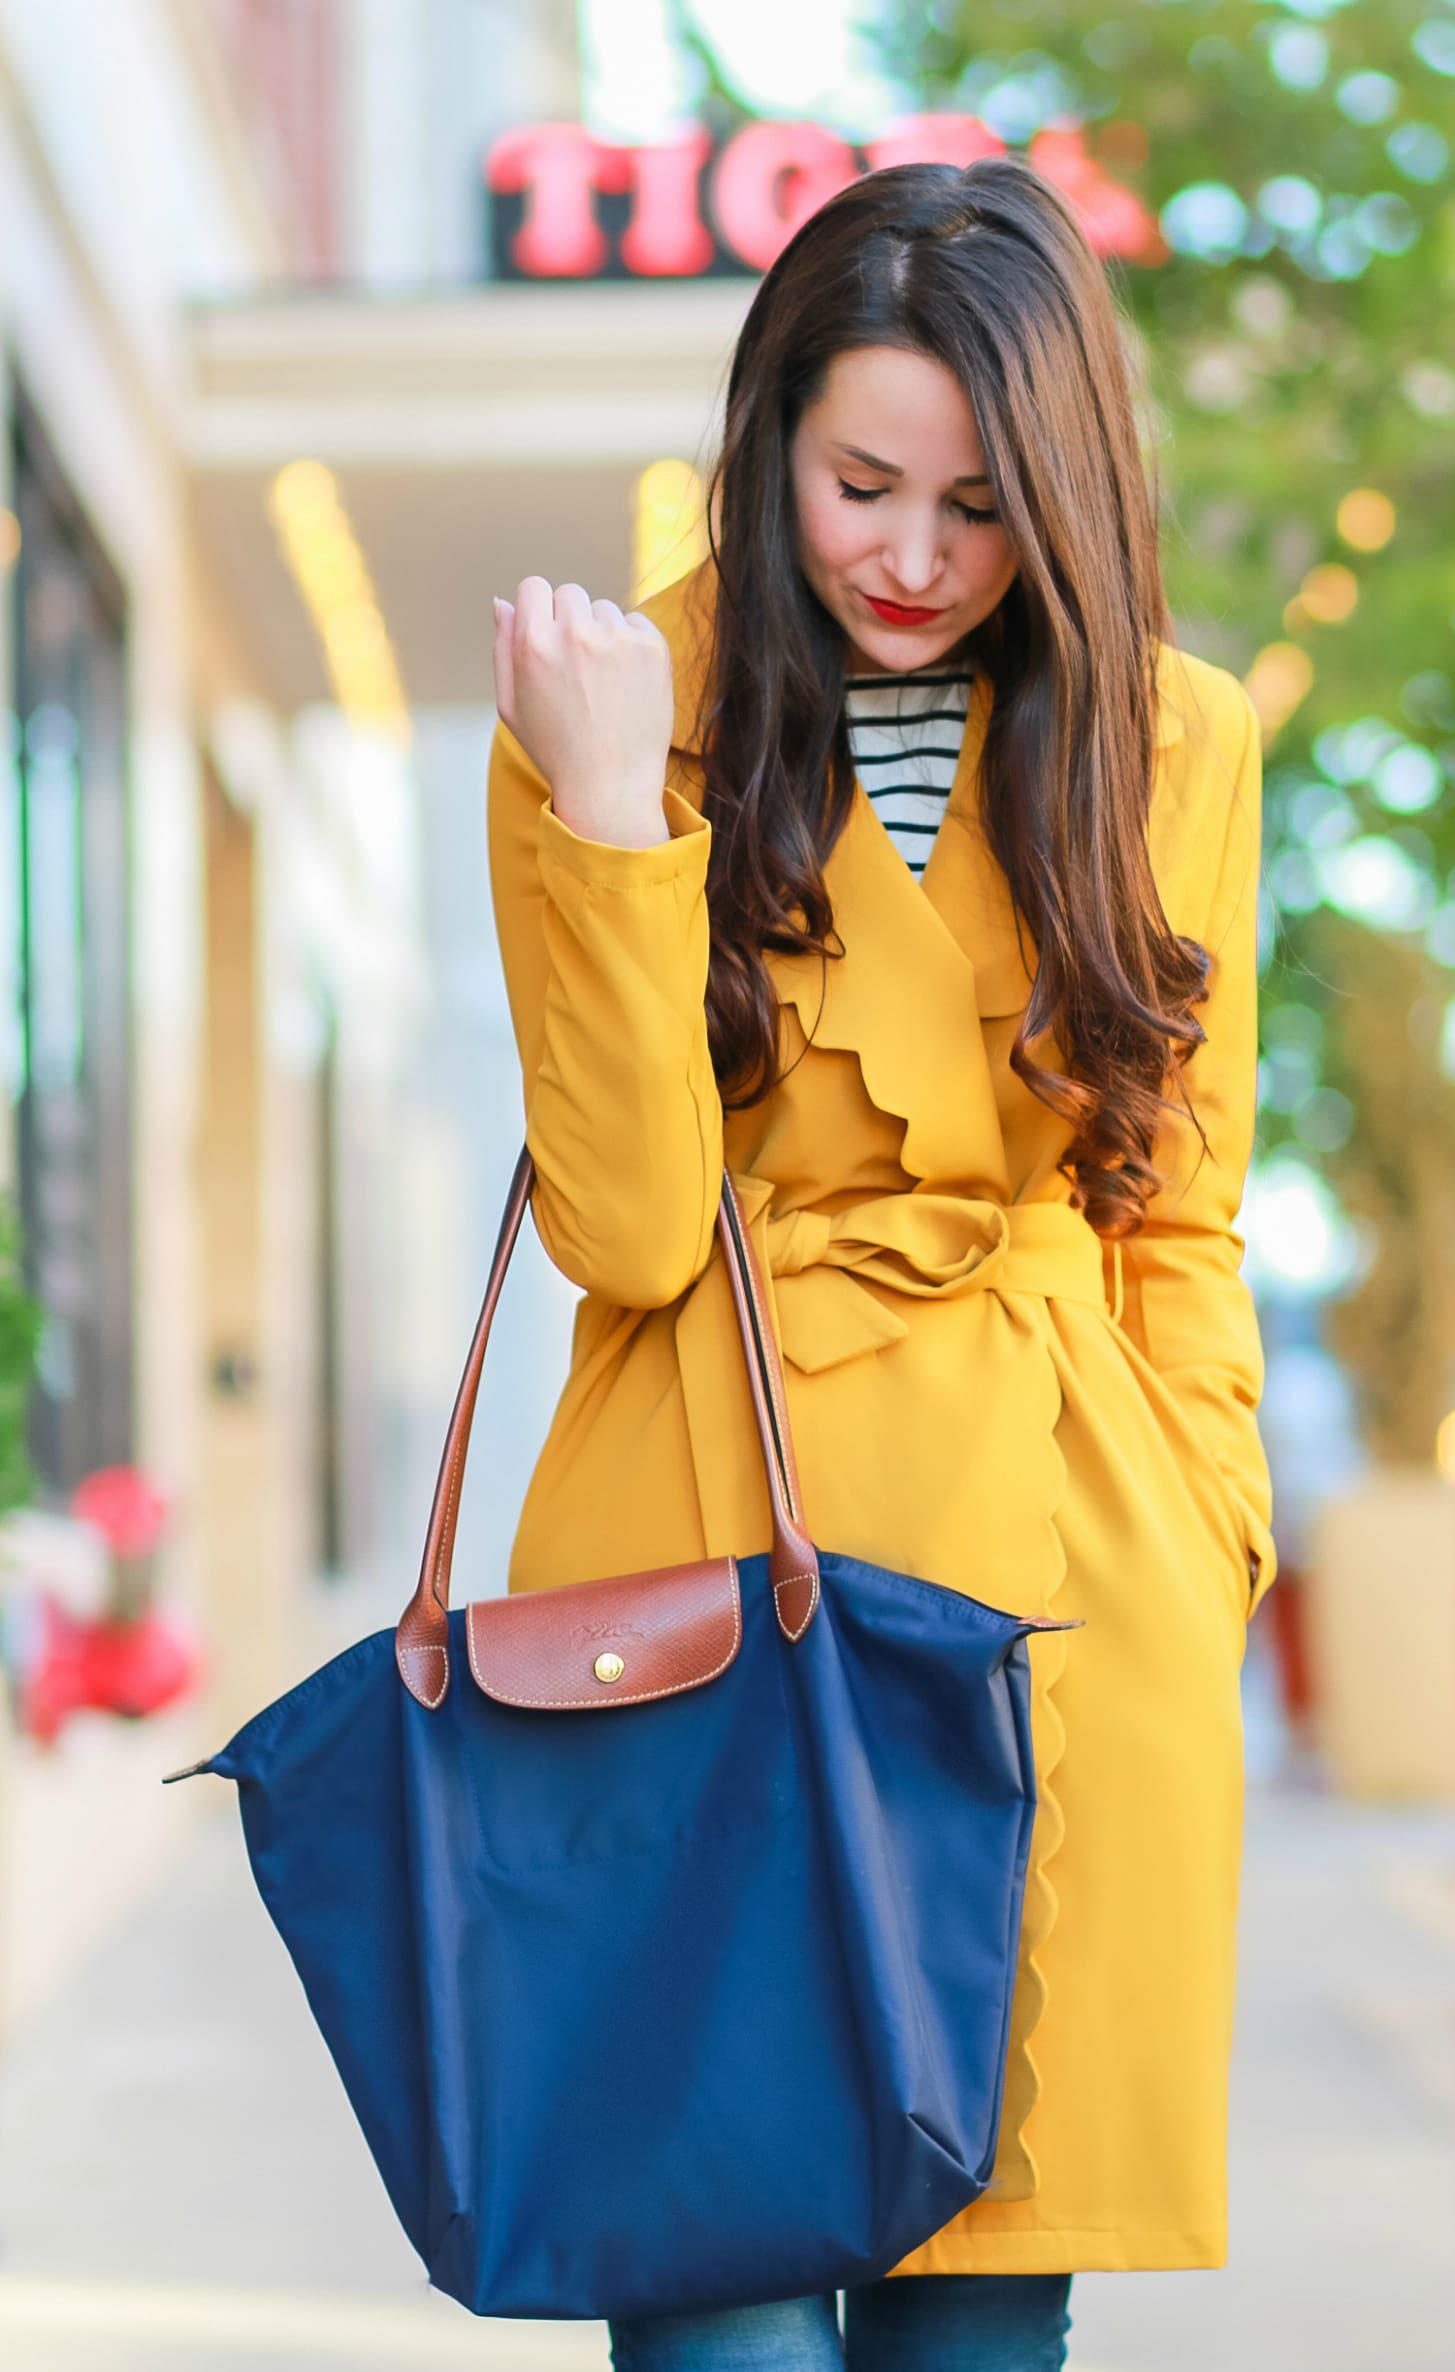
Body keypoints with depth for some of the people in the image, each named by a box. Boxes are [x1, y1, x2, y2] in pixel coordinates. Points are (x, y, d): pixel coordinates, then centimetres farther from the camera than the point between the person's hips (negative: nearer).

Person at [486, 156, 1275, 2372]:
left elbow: (1180, 1216, 12)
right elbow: (629, 1234, -10)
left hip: (1063, 1584, 2)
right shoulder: (627, 716, -1)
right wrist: (610, 812, -17)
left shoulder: (1174, 739, 6)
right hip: (716, 1551, -2)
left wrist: (1199, 1544, 0)